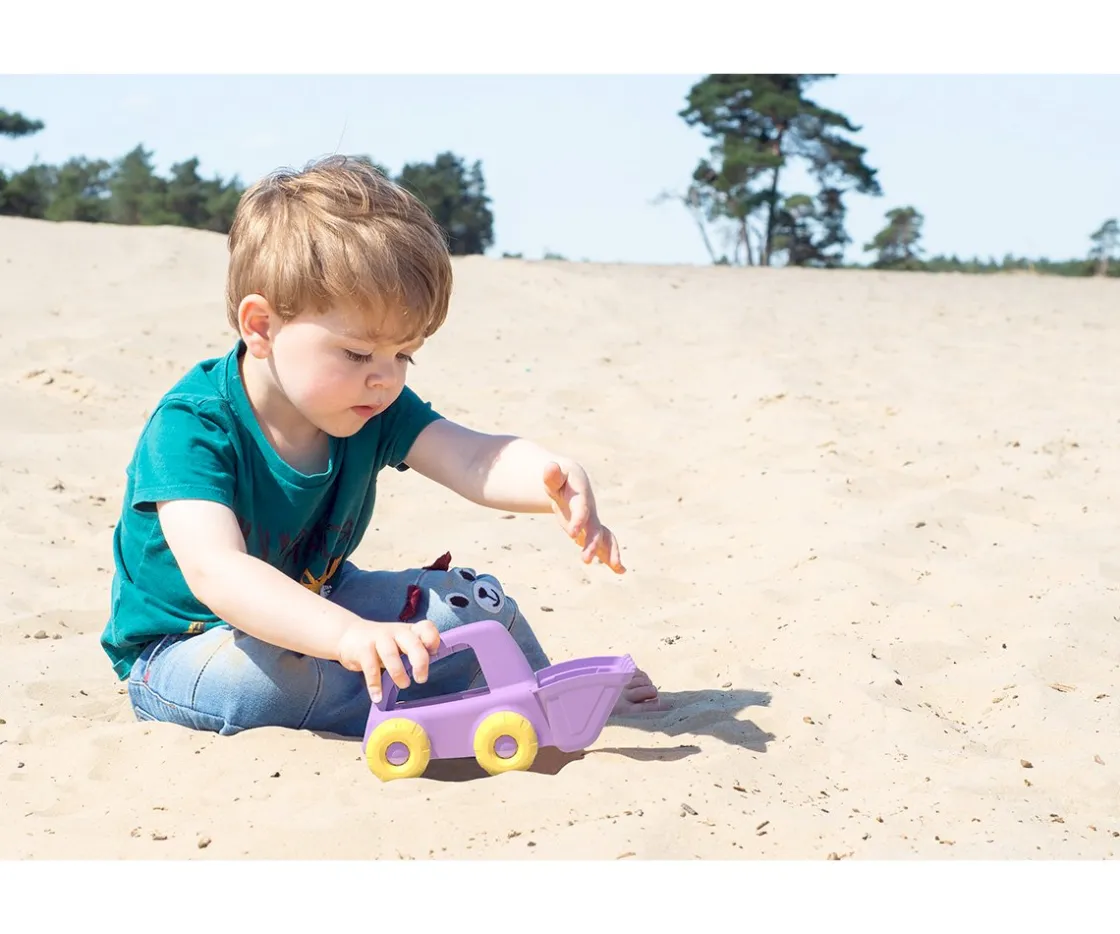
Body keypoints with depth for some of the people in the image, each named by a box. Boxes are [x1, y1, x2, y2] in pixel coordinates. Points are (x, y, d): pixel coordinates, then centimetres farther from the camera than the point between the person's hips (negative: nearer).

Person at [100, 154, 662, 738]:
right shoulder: (192, 427, -31)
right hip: (186, 645, -6)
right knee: (253, 673, -37)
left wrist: (557, 481, -53)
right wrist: (348, 634, -61)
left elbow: (474, 458, -28)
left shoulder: (375, 410, -12)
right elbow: (213, 570, -45)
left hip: (312, 612, 6)